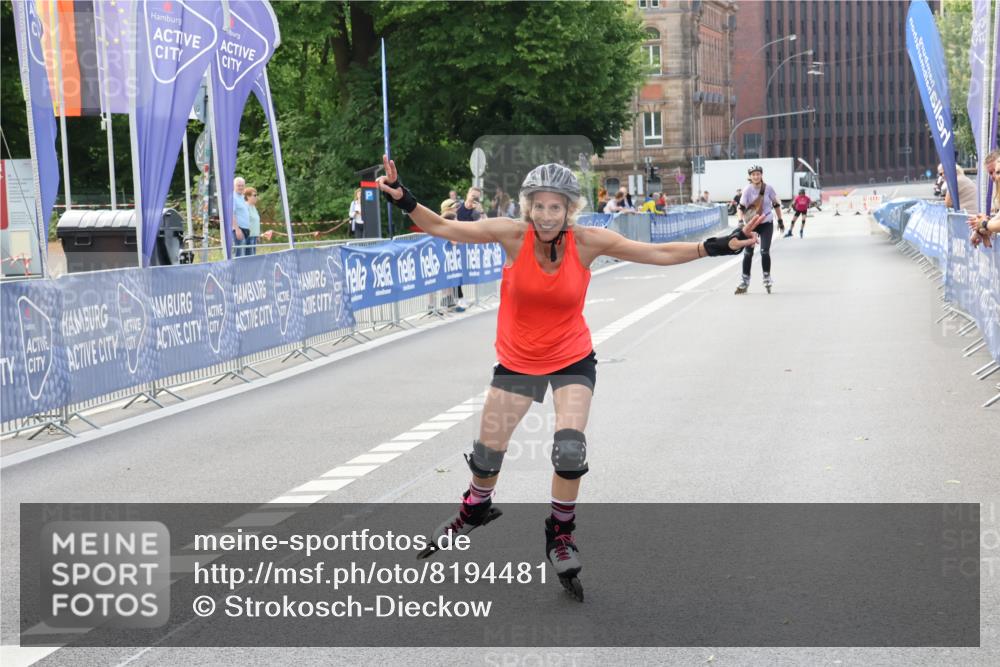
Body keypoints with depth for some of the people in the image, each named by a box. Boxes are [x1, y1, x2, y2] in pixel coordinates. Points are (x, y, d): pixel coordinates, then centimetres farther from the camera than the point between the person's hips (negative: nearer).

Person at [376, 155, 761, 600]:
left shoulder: (588, 241, -18)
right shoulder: (513, 234, -20)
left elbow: (659, 253, -11)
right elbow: (442, 228, -18)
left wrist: (718, 247, -17)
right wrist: (404, 201, -33)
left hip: (572, 359, -1)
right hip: (517, 359, 1)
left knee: (570, 449, -18)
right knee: (487, 453, 9)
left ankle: (561, 534, 10)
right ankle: (476, 508, 45)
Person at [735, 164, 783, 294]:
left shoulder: (768, 189, -7)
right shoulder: (747, 190, -11)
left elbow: (776, 204, 6)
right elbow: (741, 207, -17)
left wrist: (780, 220, 10)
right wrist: (741, 220, -33)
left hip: (766, 224, 0)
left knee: (765, 251, -11)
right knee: (748, 252, 0)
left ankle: (767, 278, 6)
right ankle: (745, 281, 10)